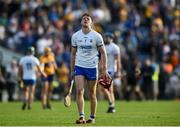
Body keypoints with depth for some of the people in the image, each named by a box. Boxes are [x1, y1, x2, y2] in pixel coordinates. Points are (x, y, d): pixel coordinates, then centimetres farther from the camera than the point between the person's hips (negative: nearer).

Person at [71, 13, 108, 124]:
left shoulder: (97, 36, -4)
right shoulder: (75, 36, 3)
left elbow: (103, 53, 0)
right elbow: (73, 53, 12)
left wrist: (105, 69, -6)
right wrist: (72, 70, 11)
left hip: (92, 67, -1)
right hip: (79, 67, 1)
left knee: (92, 94, 4)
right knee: (79, 91, -15)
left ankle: (93, 117, 17)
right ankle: (81, 117, -15)